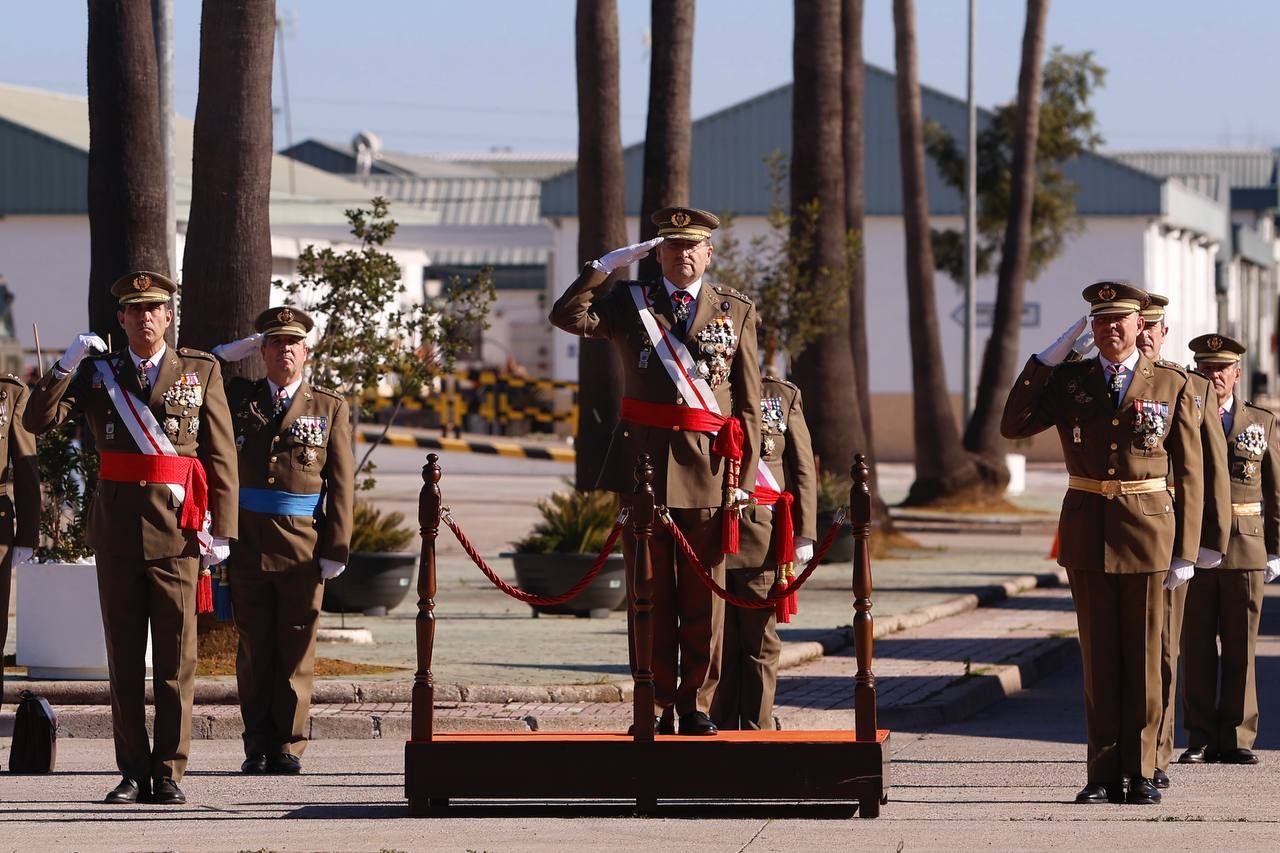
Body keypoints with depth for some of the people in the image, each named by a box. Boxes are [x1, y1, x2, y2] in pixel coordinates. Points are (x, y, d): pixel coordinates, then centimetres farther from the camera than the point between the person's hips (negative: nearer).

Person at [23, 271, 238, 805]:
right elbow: (37, 420, -1)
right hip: (116, 529, 2)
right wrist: (66, 365, -13)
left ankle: (169, 774, 2)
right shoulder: (97, 373, 10)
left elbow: (221, 456, 4)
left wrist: (222, 530, -2)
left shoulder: (201, 372, 7)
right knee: (124, 658, 3)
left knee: (175, 657, -2)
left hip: (178, 530, -1)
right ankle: (134, 774, 8)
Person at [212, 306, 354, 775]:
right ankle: (258, 747, 9)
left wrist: (336, 551, -3)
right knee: (254, 649, 4)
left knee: (296, 650, 1)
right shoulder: (237, 397, 11)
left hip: (303, 547, -1)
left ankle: (288, 746, 7)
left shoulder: (330, 408, 7)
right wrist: (230, 352, 5)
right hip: (248, 543, 1)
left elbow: (341, 485, 4)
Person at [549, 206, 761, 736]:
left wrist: (744, 478, 0)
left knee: (704, 598, 2)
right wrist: (606, 265, -7)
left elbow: (749, 403, 7)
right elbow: (566, 316, -6)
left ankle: (697, 706, 10)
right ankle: (657, 706, 6)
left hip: (708, 471, 0)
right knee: (650, 594, 1)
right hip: (643, 466, 0)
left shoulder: (736, 312, 10)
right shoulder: (629, 303, 11)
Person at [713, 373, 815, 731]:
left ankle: (758, 729, 6)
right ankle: (722, 729, 5)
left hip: (763, 537, -1)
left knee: (760, 643, 1)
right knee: (719, 643, 1)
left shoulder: (783, 396, 9)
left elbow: (803, 470, 8)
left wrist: (804, 534, 1)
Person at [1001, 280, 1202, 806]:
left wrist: (1186, 551, -3)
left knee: (1143, 658, 2)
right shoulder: (1069, 381, 6)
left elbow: (1189, 472, 2)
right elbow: (1013, 426, -4)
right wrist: (1045, 361, -8)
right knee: (1099, 658, 5)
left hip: (1148, 532, -1)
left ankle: (1140, 774, 9)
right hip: (1087, 535, 2)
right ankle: (1104, 775, 9)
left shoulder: (1172, 385, 1)